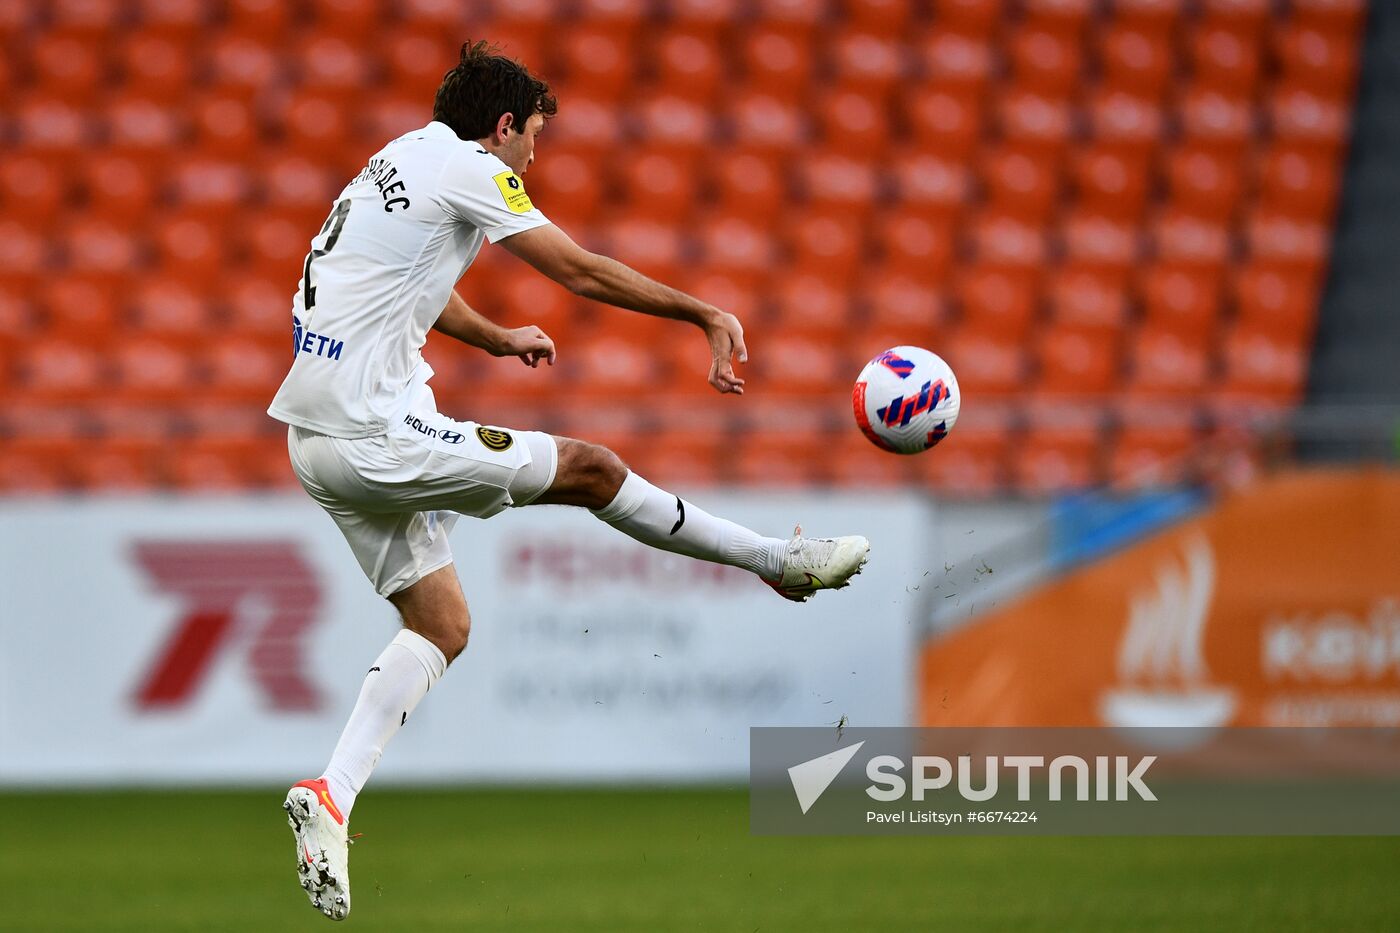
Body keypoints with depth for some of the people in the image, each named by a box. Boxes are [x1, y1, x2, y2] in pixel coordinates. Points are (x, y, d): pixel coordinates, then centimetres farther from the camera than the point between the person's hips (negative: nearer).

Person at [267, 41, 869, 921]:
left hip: (319, 441, 10)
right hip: (374, 431, -9)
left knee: (442, 623, 10)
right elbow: (581, 271, -7)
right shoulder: (466, 169, -8)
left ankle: (331, 795, -2)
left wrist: (499, 340, 54)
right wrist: (707, 315, 2)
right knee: (588, 468, 0)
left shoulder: (404, 161, 20)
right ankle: (780, 560, 12)